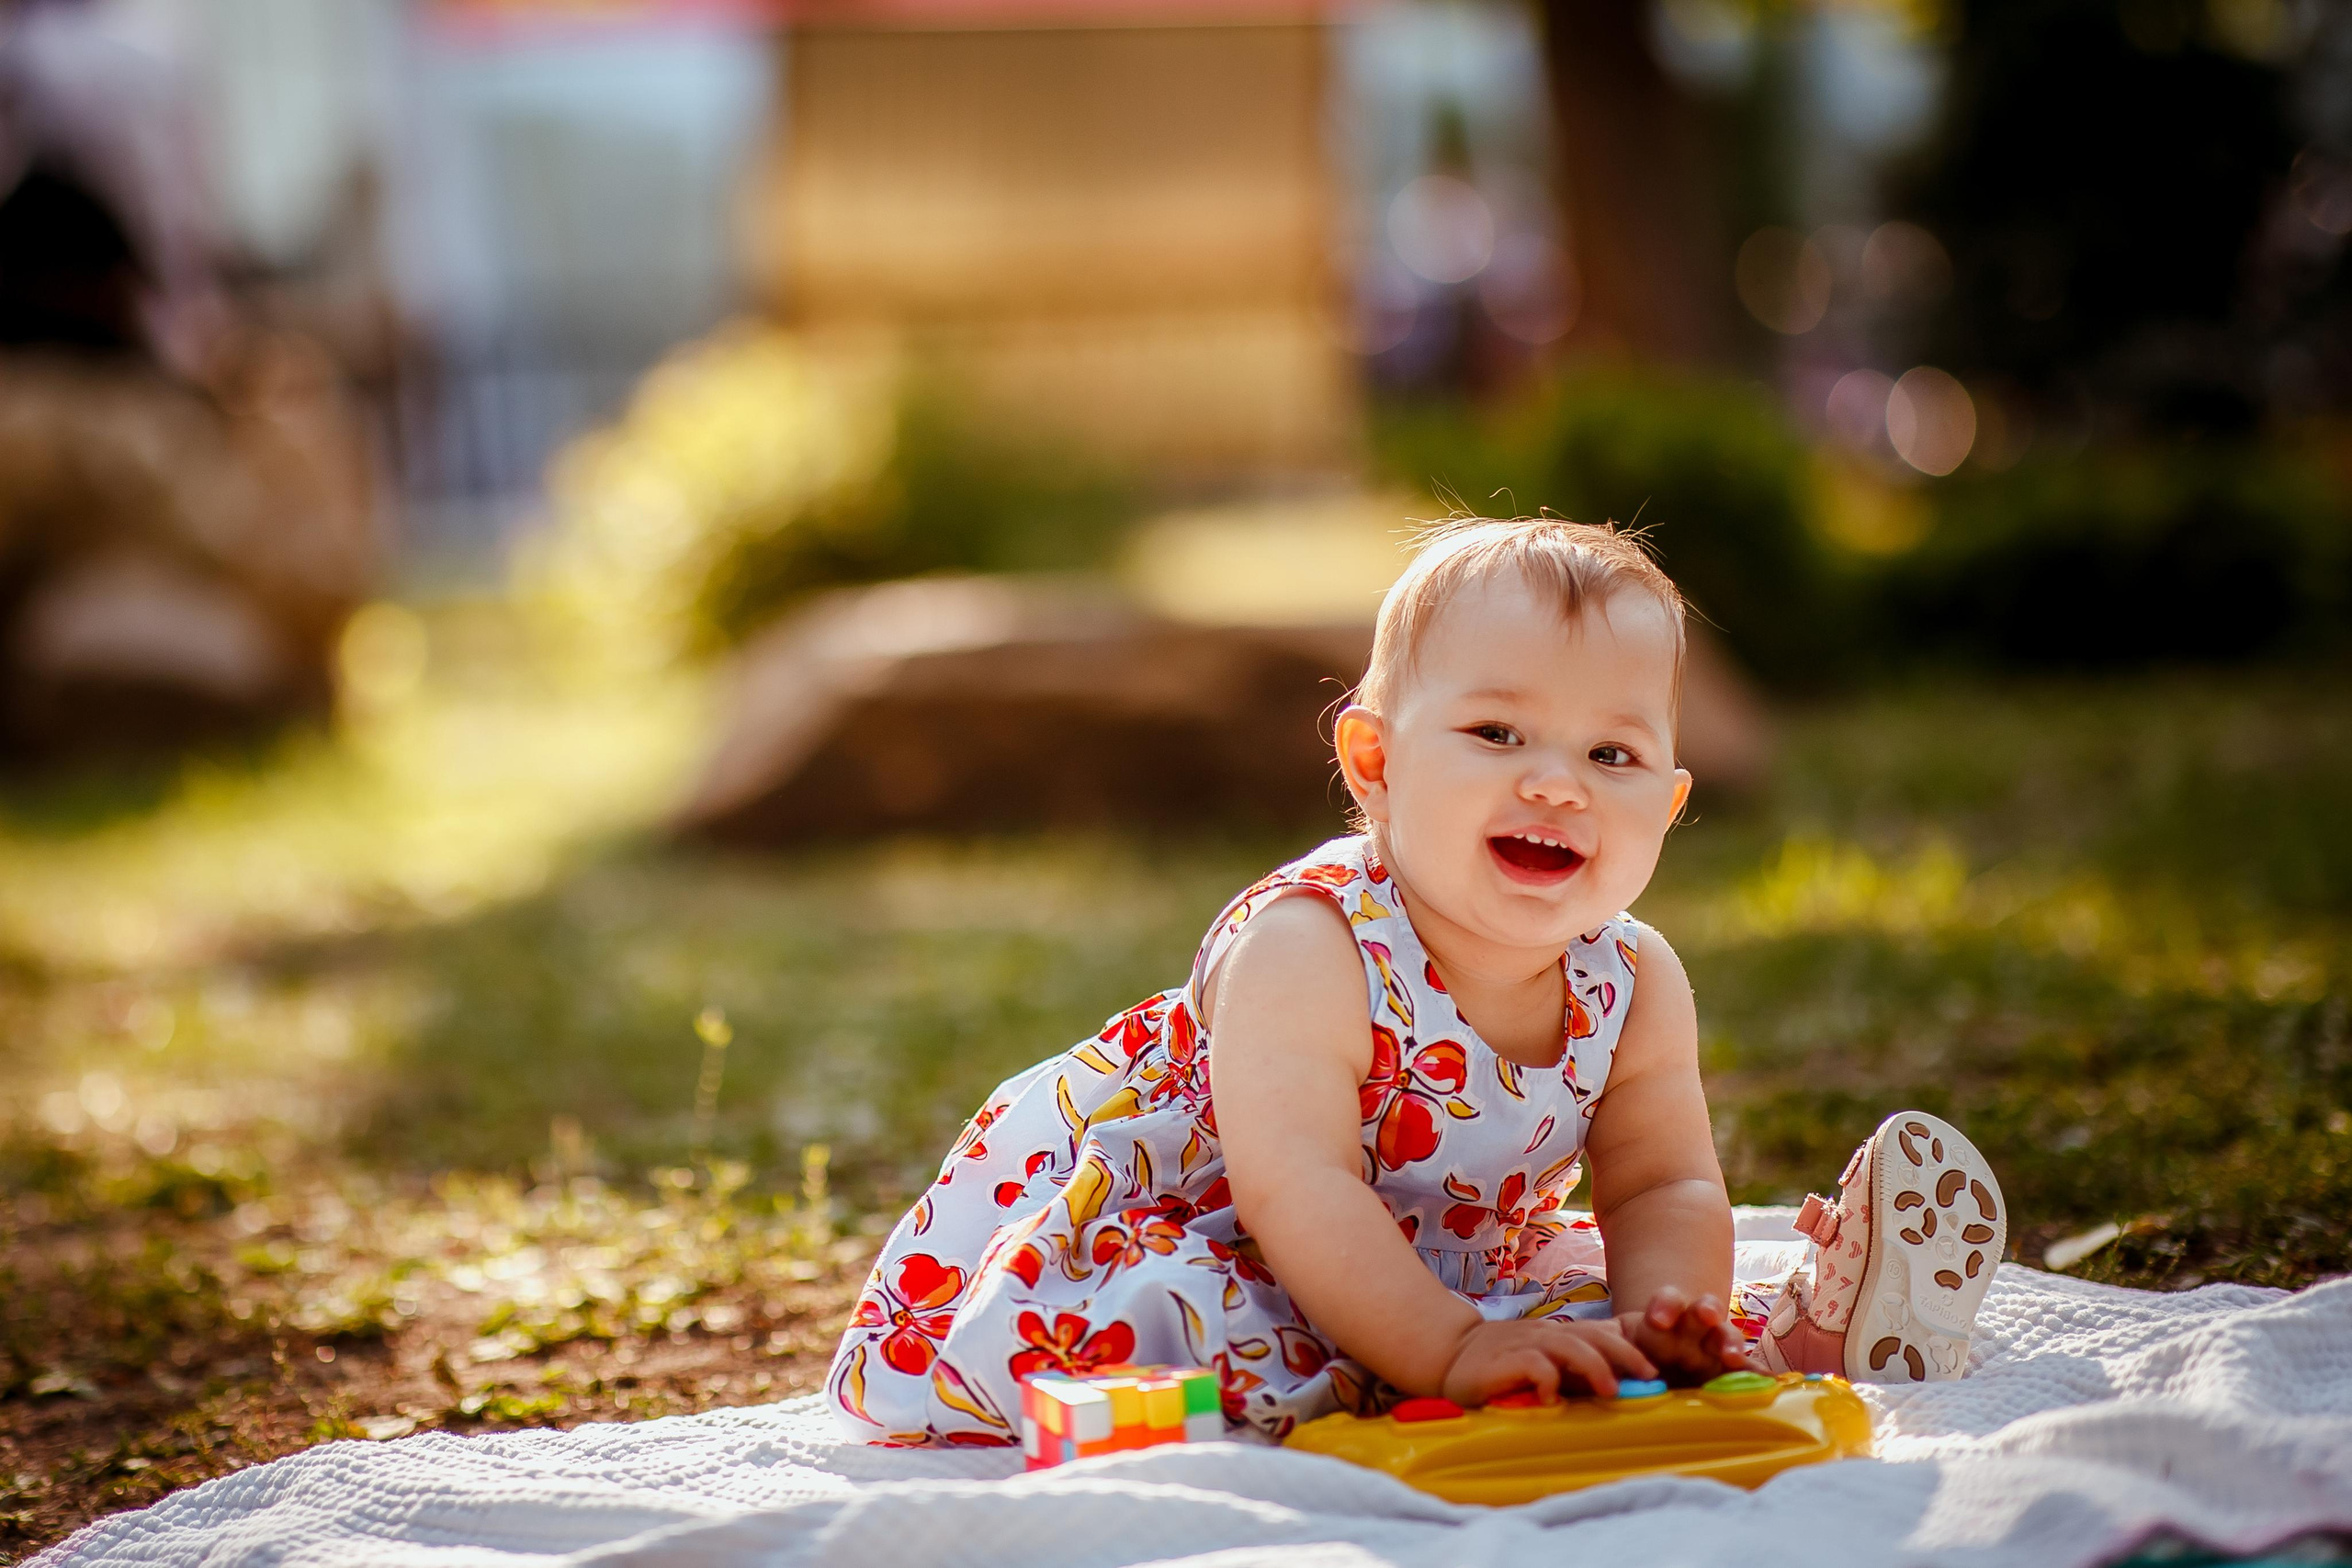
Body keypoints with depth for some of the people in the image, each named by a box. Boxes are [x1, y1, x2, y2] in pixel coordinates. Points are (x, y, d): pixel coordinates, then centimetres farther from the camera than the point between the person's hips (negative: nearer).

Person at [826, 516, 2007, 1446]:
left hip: (1416, 1272, 6)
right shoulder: (1305, 953, -30)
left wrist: (1661, 1312, -31)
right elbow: (1297, 1188, -36)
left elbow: (1664, 1188, -8)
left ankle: (1785, 1341, 2)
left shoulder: (1633, 985, -9)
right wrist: (1450, 1350, -46)